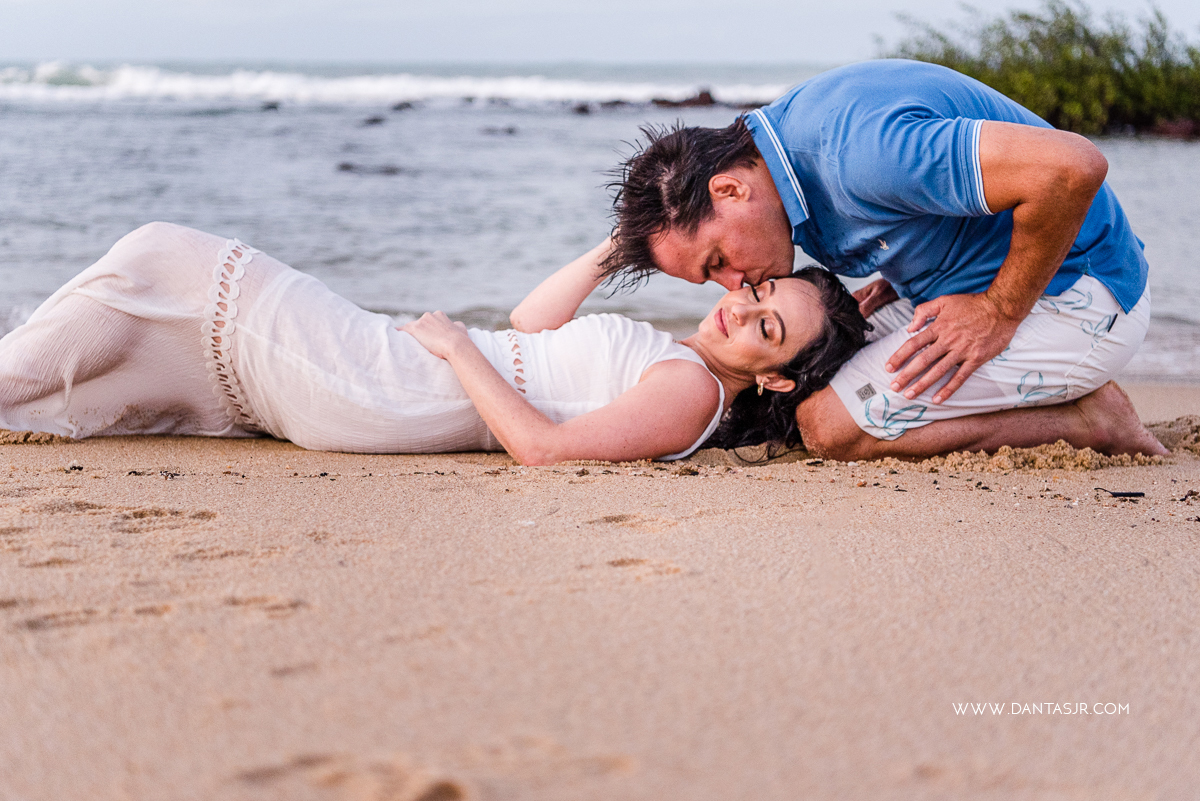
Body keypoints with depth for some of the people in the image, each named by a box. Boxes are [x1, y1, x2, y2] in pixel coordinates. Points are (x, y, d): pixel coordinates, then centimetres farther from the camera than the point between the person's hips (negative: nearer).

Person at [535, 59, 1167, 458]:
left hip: (1074, 300, -10)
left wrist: (999, 313, -23)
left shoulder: (857, 153, -30)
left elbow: (1072, 168, -35)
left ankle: (1086, 421, -6)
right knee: (806, 391, 15)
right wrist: (895, 285, 1)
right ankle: (1067, 396, 11)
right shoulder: (793, 132, 2)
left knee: (830, 425, -17)